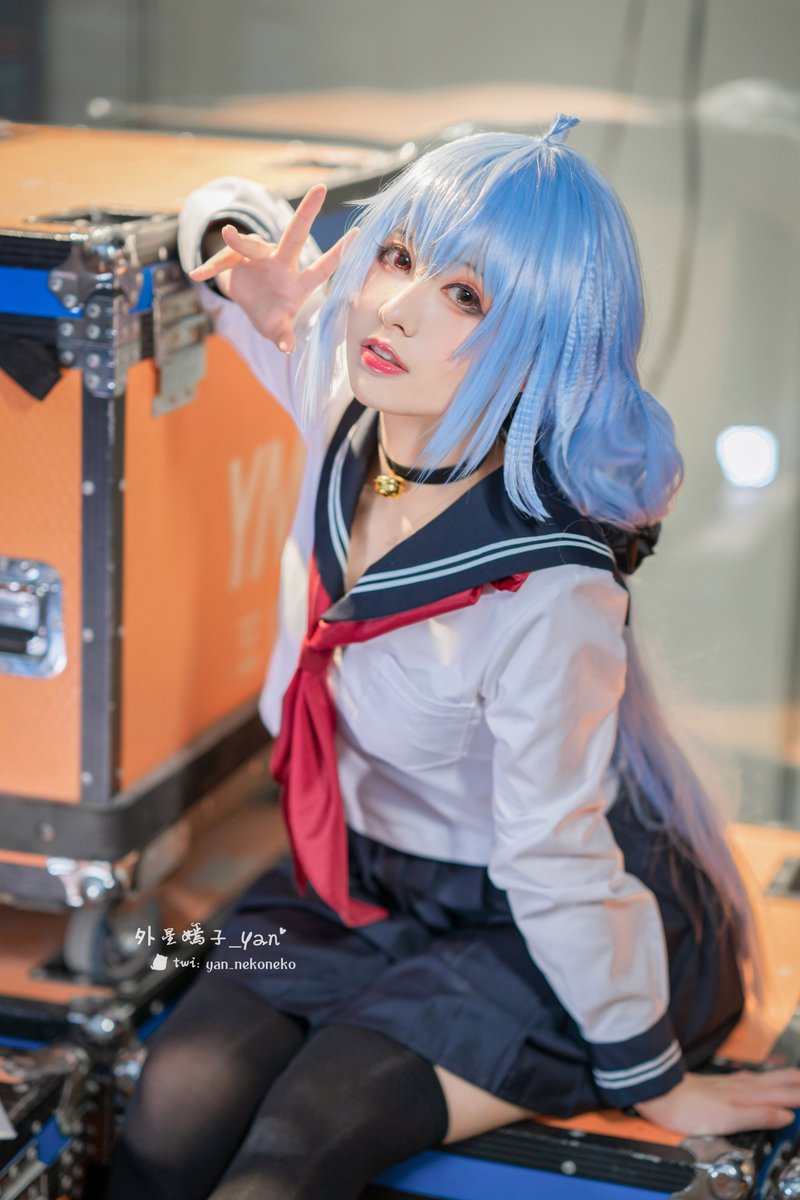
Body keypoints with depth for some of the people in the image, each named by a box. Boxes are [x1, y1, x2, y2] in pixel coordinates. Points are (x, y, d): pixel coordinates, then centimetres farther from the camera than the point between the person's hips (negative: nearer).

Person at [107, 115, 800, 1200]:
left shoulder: (548, 592, -35)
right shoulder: (350, 395, -15)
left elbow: (558, 867, -21)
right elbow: (230, 215, 5)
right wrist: (253, 270, -18)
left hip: (528, 936, -6)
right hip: (359, 875, 6)